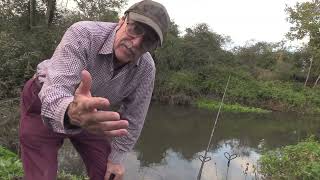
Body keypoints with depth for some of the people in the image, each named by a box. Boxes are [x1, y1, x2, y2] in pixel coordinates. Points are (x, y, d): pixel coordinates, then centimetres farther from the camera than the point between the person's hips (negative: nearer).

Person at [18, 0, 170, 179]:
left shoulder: (146, 69, -19)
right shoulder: (83, 34, -31)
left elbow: (133, 117, -8)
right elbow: (54, 90, -41)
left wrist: (117, 158, -5)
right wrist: (71, 113, -63)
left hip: (88, 116, 4)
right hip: (43, 104, -3)